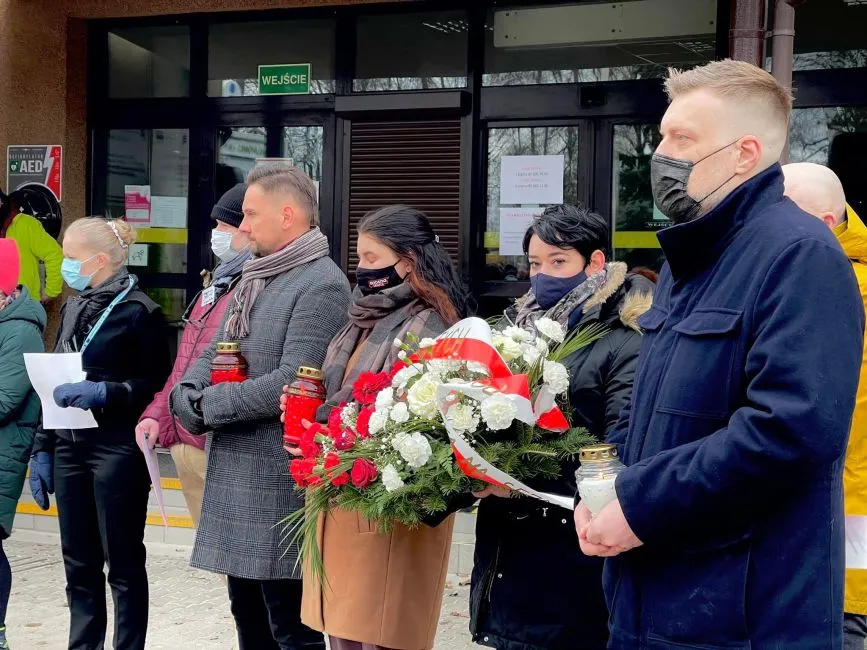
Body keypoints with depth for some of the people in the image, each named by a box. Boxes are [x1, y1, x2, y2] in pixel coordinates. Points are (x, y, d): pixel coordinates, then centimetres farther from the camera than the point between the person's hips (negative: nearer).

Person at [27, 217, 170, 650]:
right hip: (71, 449, 7)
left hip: (118, 451, -7)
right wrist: (42, 450, 15)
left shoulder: (138, 311, -8)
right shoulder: (73, 309, 14)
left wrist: (103, 392, -23)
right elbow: (53, 383, 18)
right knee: (79, 563, 11)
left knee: (124, 563, 2)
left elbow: (157, 386, -10)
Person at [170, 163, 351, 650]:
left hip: (280, 476, -9)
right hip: (235, 469, 9)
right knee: (247, 611, 18)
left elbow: (291, 383, -22)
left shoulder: (322, 284, -14)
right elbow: (212, 355, 16)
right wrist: (187, 396, -6)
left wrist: (208, 406, -12)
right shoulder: (254, 279, 15)